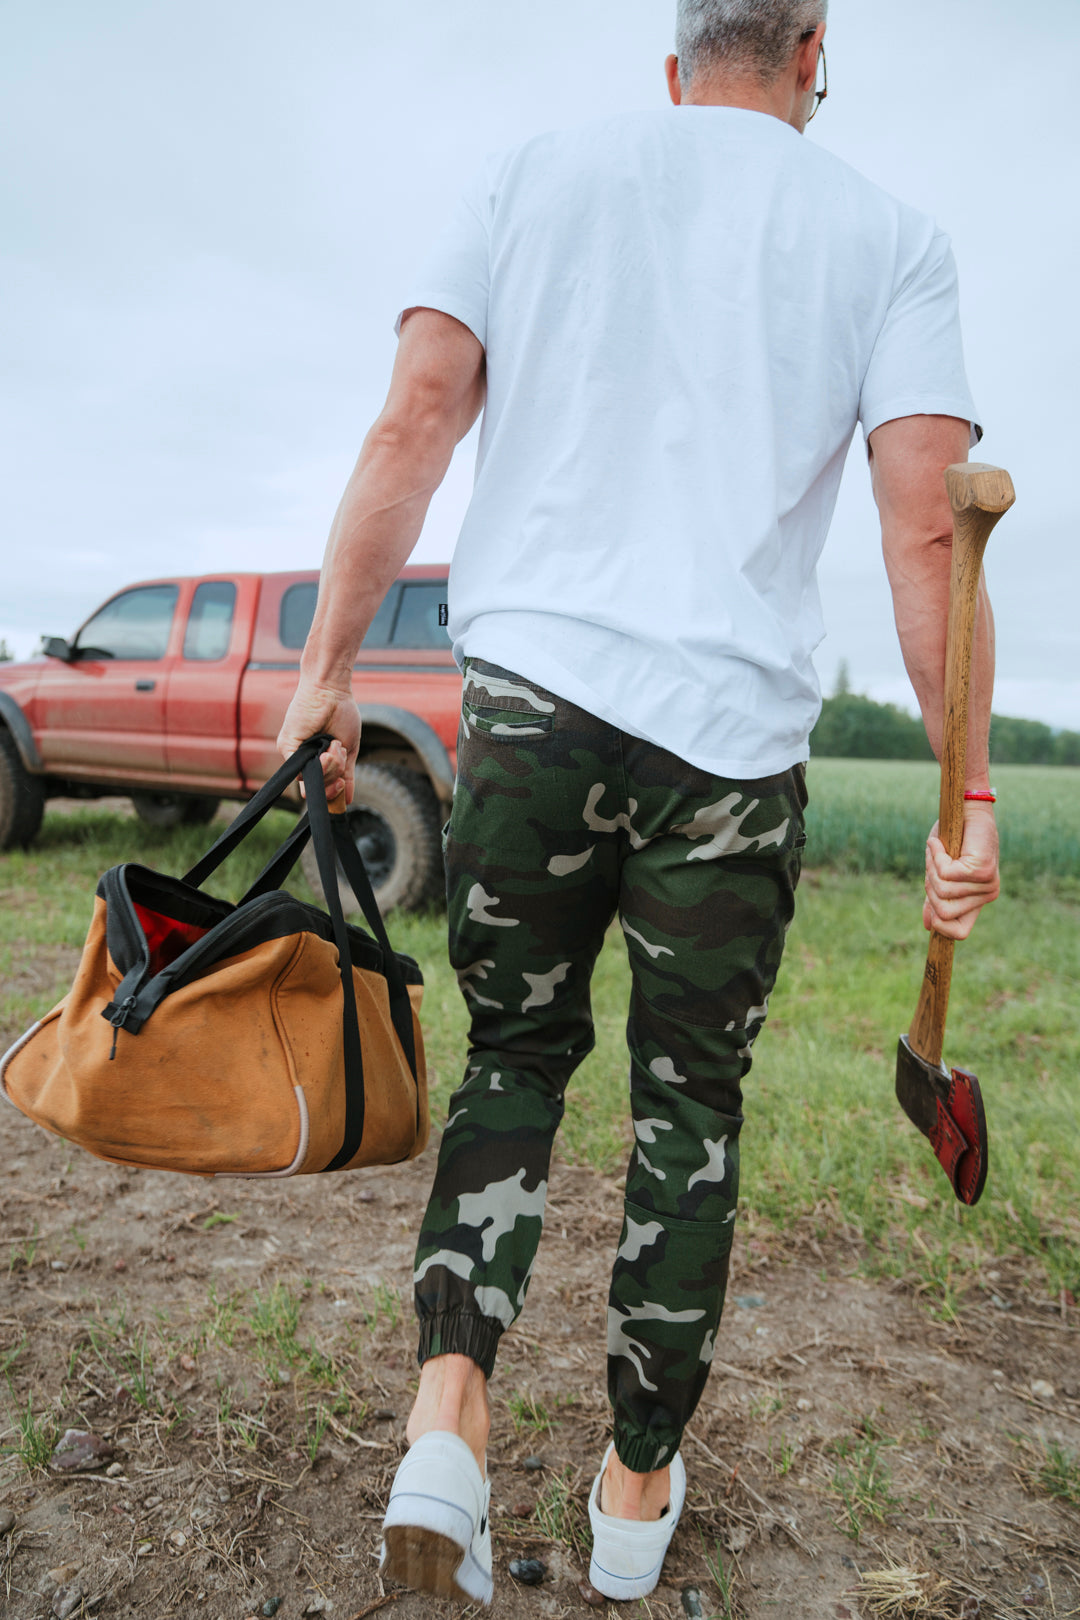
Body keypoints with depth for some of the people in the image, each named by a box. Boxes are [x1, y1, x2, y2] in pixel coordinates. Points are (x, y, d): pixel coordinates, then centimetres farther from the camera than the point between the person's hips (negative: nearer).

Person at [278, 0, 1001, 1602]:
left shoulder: (539, 171, 15)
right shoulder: (889, 234, 12)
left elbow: (413, 419, 3)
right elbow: (929, 527, 0)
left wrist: (331, 659, 4)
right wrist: (969, 796, 2)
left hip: (528, 700, 1)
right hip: (735, 734, 0)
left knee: (513, 1055, 17)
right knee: (692, 1108, 11)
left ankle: (448, 1412, 3)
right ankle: (638, 1489, 26)